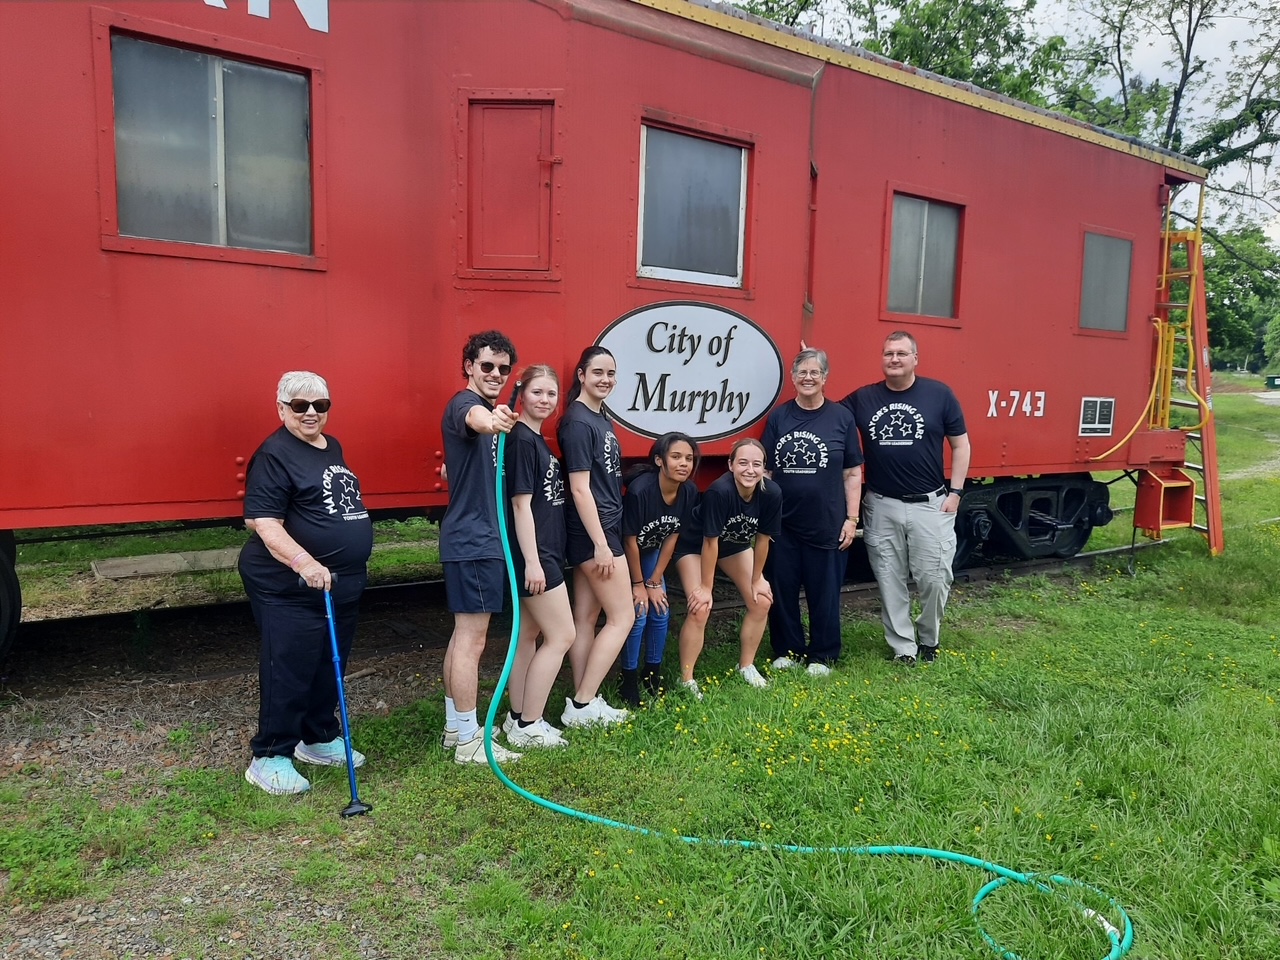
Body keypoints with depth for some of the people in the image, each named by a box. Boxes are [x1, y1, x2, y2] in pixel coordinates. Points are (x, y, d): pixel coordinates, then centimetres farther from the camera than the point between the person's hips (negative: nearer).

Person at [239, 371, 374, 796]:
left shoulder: (333, 448, 13)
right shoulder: (274, 455, -14)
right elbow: (265, 523, -21)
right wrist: (303, 562, -36)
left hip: (342, 585, 9)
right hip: (289, 590, -9)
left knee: (330, 668, 18)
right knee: (288, 672, -2)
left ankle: (320, 739, 34)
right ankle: (270, 758, 12)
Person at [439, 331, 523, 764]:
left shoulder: (491, 409, 18)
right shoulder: (464, 404, -13)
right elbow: (473, 417, -42)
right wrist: (489, 420, -62)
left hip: (479, 538, 10)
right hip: (472, 540, -10)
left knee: (463, 634, 15)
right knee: (472, 637, -5)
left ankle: (455, 726, 26)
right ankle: (468, 740, 4)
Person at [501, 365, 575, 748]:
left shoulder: (538, 440, 13)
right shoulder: (521, 440, -15)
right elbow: (521, 503, -20)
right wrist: (532, 561, -22)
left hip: (546, 552, 10)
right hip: (533, 555, -10)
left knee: (529, 634, 14)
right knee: (561, 636, -4)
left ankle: (517, 718, 23)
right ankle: (528, 726, 5)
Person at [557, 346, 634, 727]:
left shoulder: (600, 418, 14)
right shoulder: (577, 422, -16)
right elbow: (580, 488, -19)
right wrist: (600, 544, -21)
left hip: (603, 528, 9)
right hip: (592, 532, -9)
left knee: (586, 617, 11)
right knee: (622, 617, -4)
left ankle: (582, 702, 18)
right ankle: (582, 704, 3)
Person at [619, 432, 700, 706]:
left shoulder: (689, 491, -17)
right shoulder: (640, 489, -34)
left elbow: (672, 537, -7)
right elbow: (630, 540, -22)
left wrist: (655, 582, -4)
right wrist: (638, 585, -13)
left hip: (651, 551, 5)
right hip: (626, 553, -5)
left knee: (661, 612, 2)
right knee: (638, 614, -12)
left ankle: (653, 673, 20)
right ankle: (629, 680, 5)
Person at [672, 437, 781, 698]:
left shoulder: (771, 493, -25)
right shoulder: (720, 491, -38)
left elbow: (762, 539, -10)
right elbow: (710, 542, -29)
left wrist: (757, 579, -1)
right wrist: (706, 587, -20)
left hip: (735, 544, 5)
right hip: (695, 545, -5)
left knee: (762, 602, 0)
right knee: (700, 609, -18)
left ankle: (746, 666, 20)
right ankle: (686, 679, -1)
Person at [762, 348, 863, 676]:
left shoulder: (841, 417, 1)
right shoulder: (778, 417, 4)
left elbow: (852, 473, 2)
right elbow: (765, 470, 7)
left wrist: (851, 519, -2)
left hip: (827, 524, -2)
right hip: (783, 523, 2)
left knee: (824, 592, 8)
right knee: (782, 590, 8)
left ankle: (822, 655, 24)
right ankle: (788, 651, 26)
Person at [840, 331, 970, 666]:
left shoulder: (939, 394, -1)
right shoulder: (862, 398, 2)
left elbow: (960, 444, 3)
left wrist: (955, 491, -3)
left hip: (930, 504, -1)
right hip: (881, 506, 2)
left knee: (934, 579, 1)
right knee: (890, 582, 8)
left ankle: (928, 640, 27)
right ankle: (903, 648, 23)